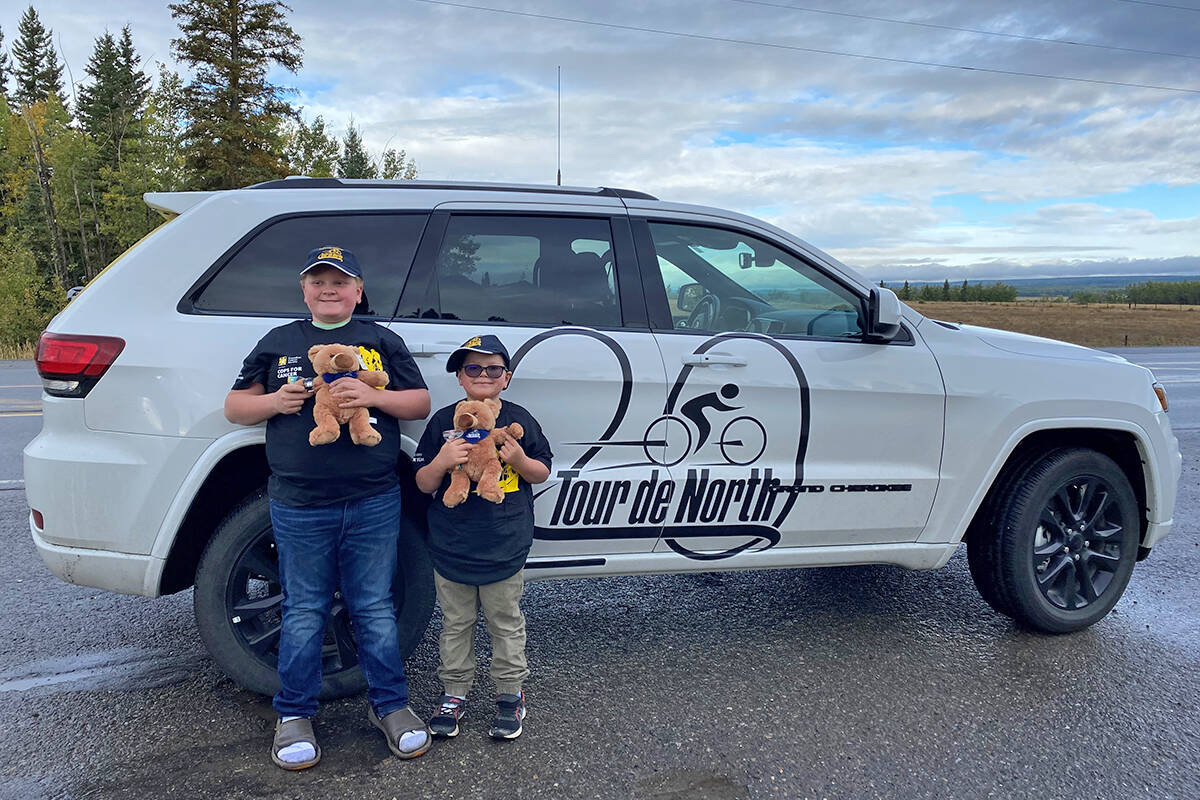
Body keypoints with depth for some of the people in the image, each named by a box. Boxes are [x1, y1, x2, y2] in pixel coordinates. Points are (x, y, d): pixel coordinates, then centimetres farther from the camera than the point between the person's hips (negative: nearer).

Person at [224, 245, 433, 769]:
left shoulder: (382, 342, 8)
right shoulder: (278, 343, 10)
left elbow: (420, 403, 6)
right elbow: (235, 406, 13)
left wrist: (374, 396, -12)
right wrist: (275, 401, -7)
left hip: (373, 504, 0)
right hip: (298, 508, 1)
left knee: (375, 609, 9)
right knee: (304, 613, 10)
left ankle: (389, 705, 25)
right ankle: (294, 716, 26)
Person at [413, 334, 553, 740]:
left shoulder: (519, 420, 0)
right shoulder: (443, 422, -1)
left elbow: (542, 473, 6)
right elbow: (424, 484, 0)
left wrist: (519, 459, -15)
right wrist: (442, 461, -21)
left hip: (505, 548, 0)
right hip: (452, 546, 1)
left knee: (506, 623, 11)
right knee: (456, 623, 13)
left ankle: (510, 693, 26)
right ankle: (455, 693, 29)